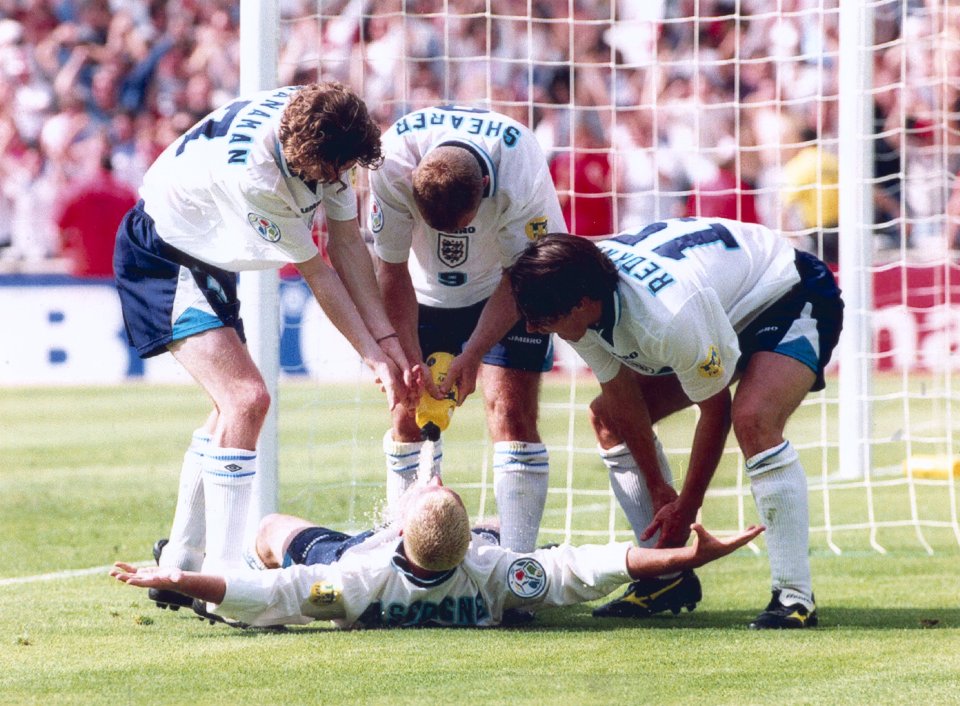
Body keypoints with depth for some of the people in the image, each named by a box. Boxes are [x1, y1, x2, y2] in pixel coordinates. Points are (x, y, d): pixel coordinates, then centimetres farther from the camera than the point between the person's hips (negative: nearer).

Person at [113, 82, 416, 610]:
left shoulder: (326, 131, -16)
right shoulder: (252, 171, -37)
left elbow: (347, 245, -8)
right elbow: (317, 273, -26)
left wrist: (387, 341, -11)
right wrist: (375, 358, -17)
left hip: (208, 258, 10)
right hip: (162, 260, -10)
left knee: (235, 405, 18)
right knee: (246, 399, -22)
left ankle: (178, 566, 28)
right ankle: (222, 574, -21)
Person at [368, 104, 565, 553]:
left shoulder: (522, 178, -36)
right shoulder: (392, 166, -32)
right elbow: (392, 271, -20)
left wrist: (472, 357, -24)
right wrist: (409, 360, -22)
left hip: (504, 288, -2)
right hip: (426, 292, 2)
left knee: (510, 410, -13)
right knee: (409, 411, -5)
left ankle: (517, 562, -14)